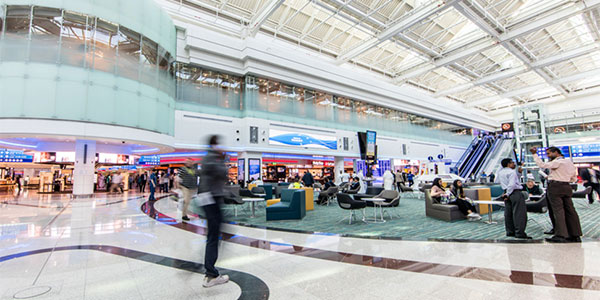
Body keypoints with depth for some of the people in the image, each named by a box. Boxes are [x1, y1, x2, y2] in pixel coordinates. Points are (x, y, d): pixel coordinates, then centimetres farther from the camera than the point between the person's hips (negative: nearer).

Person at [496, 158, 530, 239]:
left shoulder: (500, 172, 10)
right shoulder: (512, 172, -12)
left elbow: (497, 181, 23)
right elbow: (512, 184, -20)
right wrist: (508, 194, -13)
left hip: (507, 192, 8)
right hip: (515, 193, -8)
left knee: (508, 213, 10)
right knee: (519, 213, -3)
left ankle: (510, 232, 16)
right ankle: (519, 233, -3)